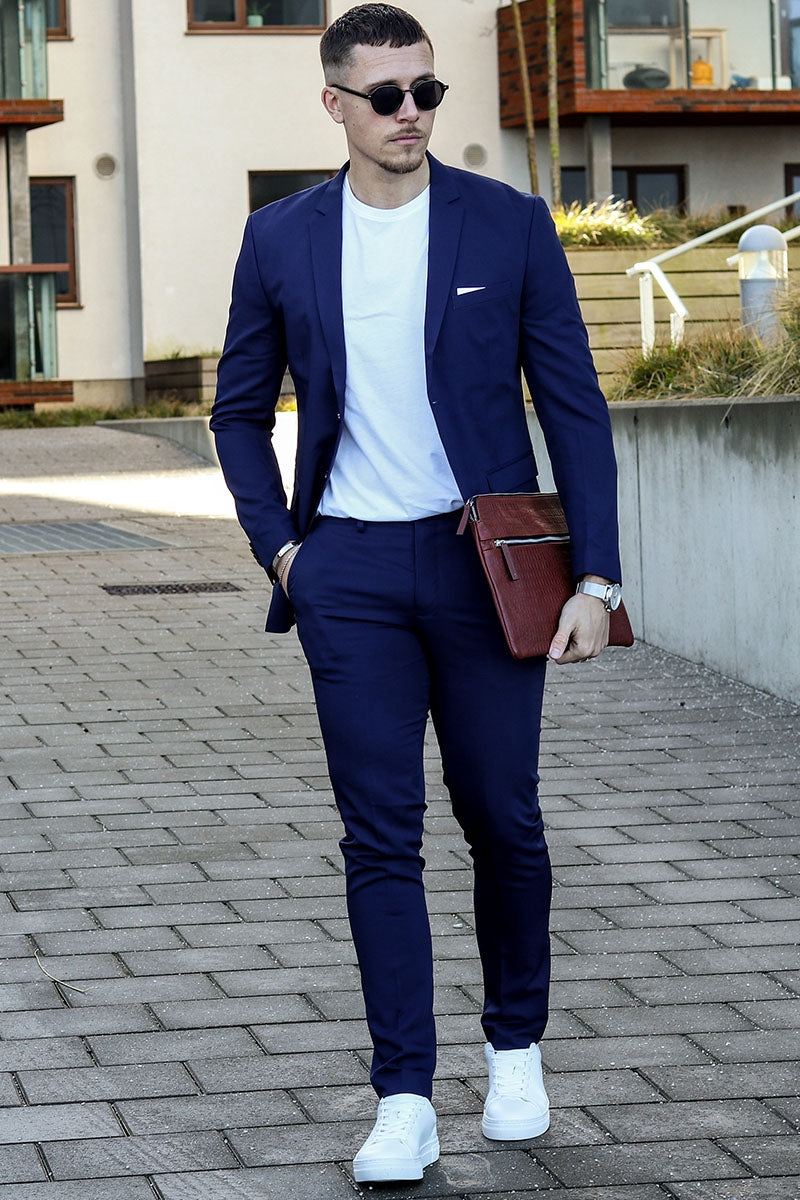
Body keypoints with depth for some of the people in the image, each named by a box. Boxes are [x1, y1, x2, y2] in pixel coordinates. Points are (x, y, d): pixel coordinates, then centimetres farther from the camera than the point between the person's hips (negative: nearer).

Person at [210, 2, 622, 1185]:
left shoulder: (510, 225, -2)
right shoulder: (281, 241, 3)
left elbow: (574, 407, -1)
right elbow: (241, 412, 15)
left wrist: (595, 575, -8)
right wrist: (279, 547, 3)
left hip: (485, 558, -1)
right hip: (350, 569, 1)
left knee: (502, 820, 6)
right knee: (380, 836, -1)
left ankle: (515, 1043, 29)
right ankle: (405, 1101, 1)